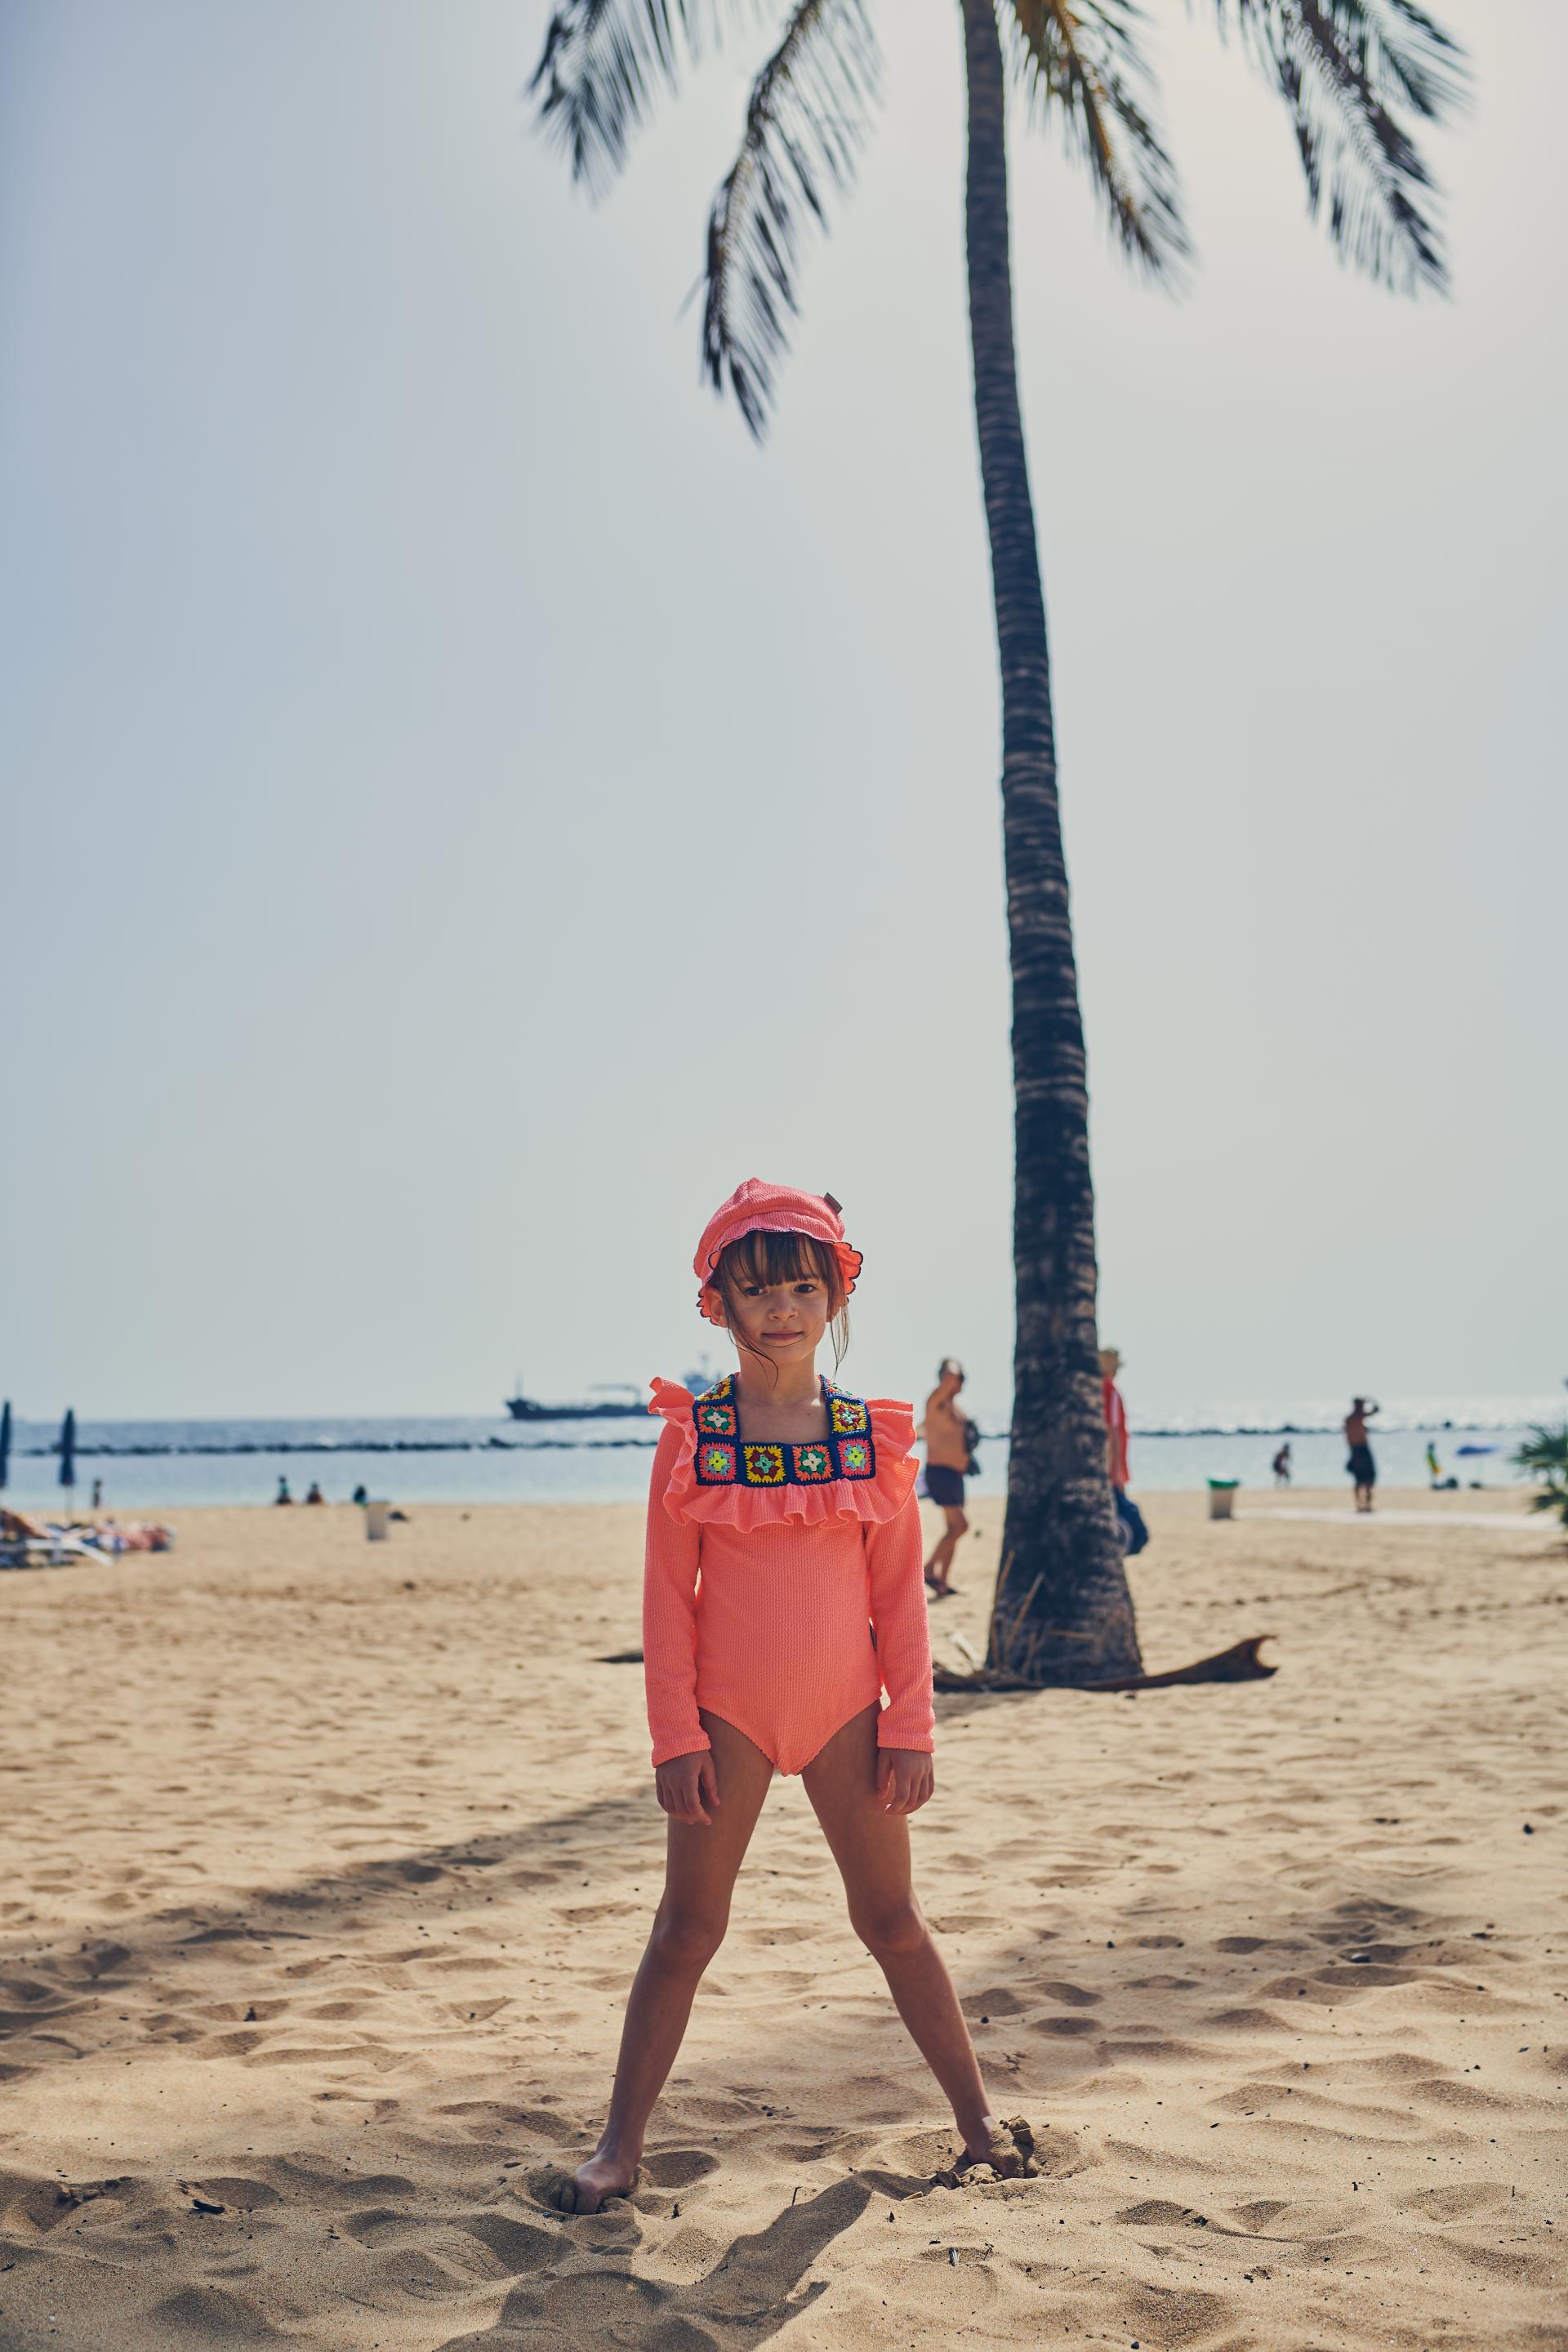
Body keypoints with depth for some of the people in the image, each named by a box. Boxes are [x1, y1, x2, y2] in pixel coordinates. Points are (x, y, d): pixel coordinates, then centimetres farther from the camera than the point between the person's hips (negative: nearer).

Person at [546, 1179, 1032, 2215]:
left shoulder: (873, 1434, -2)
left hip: (847, 1712, 1)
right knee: (688, 1926, 6)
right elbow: (669, 1594, -3)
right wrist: (676, 1734, -6)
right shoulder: (693, 1435, -6)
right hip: (727, 1713, -1)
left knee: (892, 1915, 12)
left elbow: (901, 1591, 2)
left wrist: (911, 1727, 0)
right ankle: (621, 2144, 18)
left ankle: (977, 2112, 27)